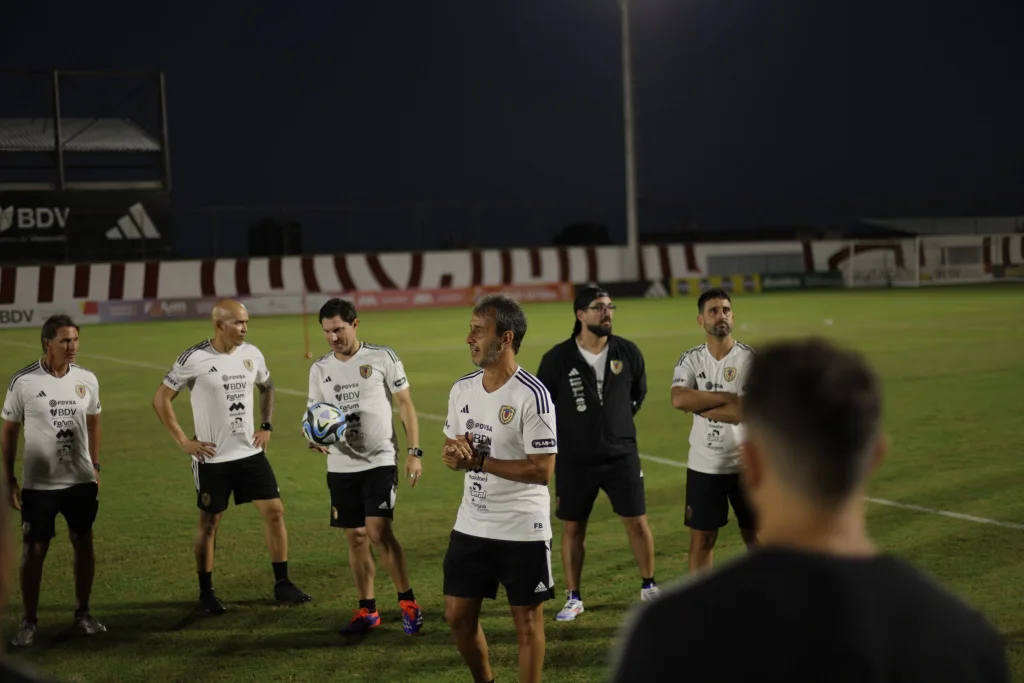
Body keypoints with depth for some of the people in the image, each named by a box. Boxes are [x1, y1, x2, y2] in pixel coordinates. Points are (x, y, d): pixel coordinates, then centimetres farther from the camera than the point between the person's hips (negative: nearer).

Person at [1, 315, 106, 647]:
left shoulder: (87, 379, -1)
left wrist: (95, 467, 11)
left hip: (80, 481, 3)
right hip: (38, 483, -3)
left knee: (83, 544, 8)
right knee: (34, 550, 1)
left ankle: (82, 612, 23)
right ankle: (29, 621, 14)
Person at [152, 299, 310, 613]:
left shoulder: (251, 354, 1)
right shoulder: (194, 359, -14)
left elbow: (267, 388, 21)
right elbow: (161, 399, -8)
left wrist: (266, 426, 10)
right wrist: (183, 441, -10)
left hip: (251, 452, 4)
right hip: (212, 458, -4)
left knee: (274, 510, 0)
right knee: (209, 523, 6)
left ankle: (282, 584, 9)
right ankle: (206, 592, 19)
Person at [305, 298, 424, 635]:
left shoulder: (382, 358, -5)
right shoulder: (319, 369, 7)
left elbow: (405, 404, -1)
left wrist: (414, 451, -6)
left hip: (379, 461, -4)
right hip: (341, 466, 5)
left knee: (379, 532, -15)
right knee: (355, 537, 9)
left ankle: (408, 603, -1)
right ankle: (367, 610, 20)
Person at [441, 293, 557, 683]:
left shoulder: (532, 396, -18)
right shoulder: (462, 390, 4)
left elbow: (542, 470, -20)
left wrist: (479, 461, -21)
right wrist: (454, 454, -11)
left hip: (523, 530, -7)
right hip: (471, 526, 7)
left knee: (527, 620, 5)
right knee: (457, 615, 12)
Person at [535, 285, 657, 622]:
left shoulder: (628, 352, -3)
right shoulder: (557, 359, -10)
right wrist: (569, 431, 6)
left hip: (621, 454, 1)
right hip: (574, 459, -1)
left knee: (637, 522, 4)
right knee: (572, 528, 7)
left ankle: (648, 586, 24)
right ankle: (573, 598, 20)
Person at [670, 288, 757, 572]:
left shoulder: (749, 358, -9)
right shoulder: (690, 359, 0)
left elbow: (744, 412, -20)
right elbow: (678, 399, -19)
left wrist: (698, 404, -13)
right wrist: (727, 397, -19)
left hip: (745, 464, -2)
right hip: (703, 465, 2)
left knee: (755, 535, 12)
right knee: (701, 539, 8)